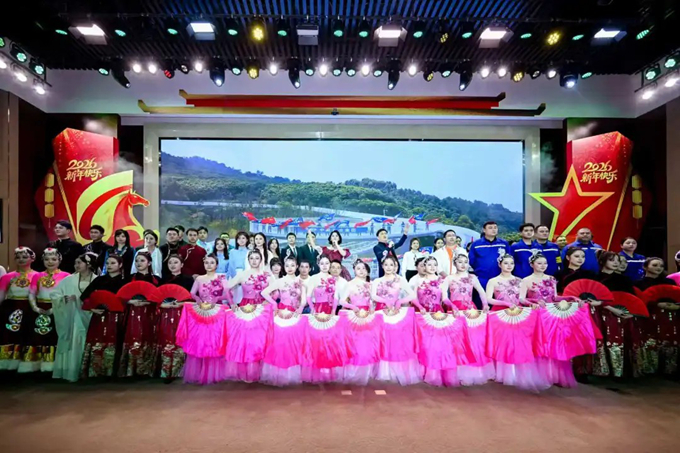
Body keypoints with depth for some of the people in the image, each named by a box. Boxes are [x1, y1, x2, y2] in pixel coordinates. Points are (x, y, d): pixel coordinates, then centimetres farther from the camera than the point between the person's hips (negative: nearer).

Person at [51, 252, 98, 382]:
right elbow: (54, 294, 3)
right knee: (72, 345, 2)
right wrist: (64, 298, -14)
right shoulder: (69, 280, 2)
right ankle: (70, 372, 13)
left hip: (89, 319, -1)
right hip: (71, 319, 2)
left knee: (86, 346, 3)